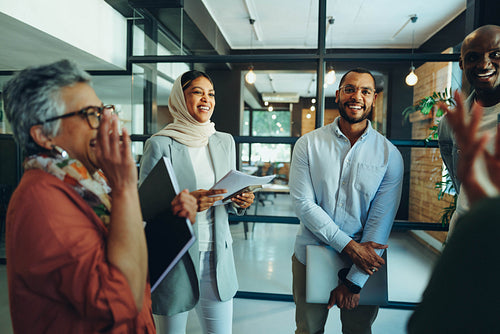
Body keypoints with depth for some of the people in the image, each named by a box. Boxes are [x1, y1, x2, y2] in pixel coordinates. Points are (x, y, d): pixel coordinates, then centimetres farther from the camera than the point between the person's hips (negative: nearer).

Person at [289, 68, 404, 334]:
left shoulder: (390, 155, -6)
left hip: (364, 264, 1)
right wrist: (349, 246, -18)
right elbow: (303, 203, -12)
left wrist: (354, 281, -11)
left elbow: (381, 220, -8)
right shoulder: (308, 144, -6)